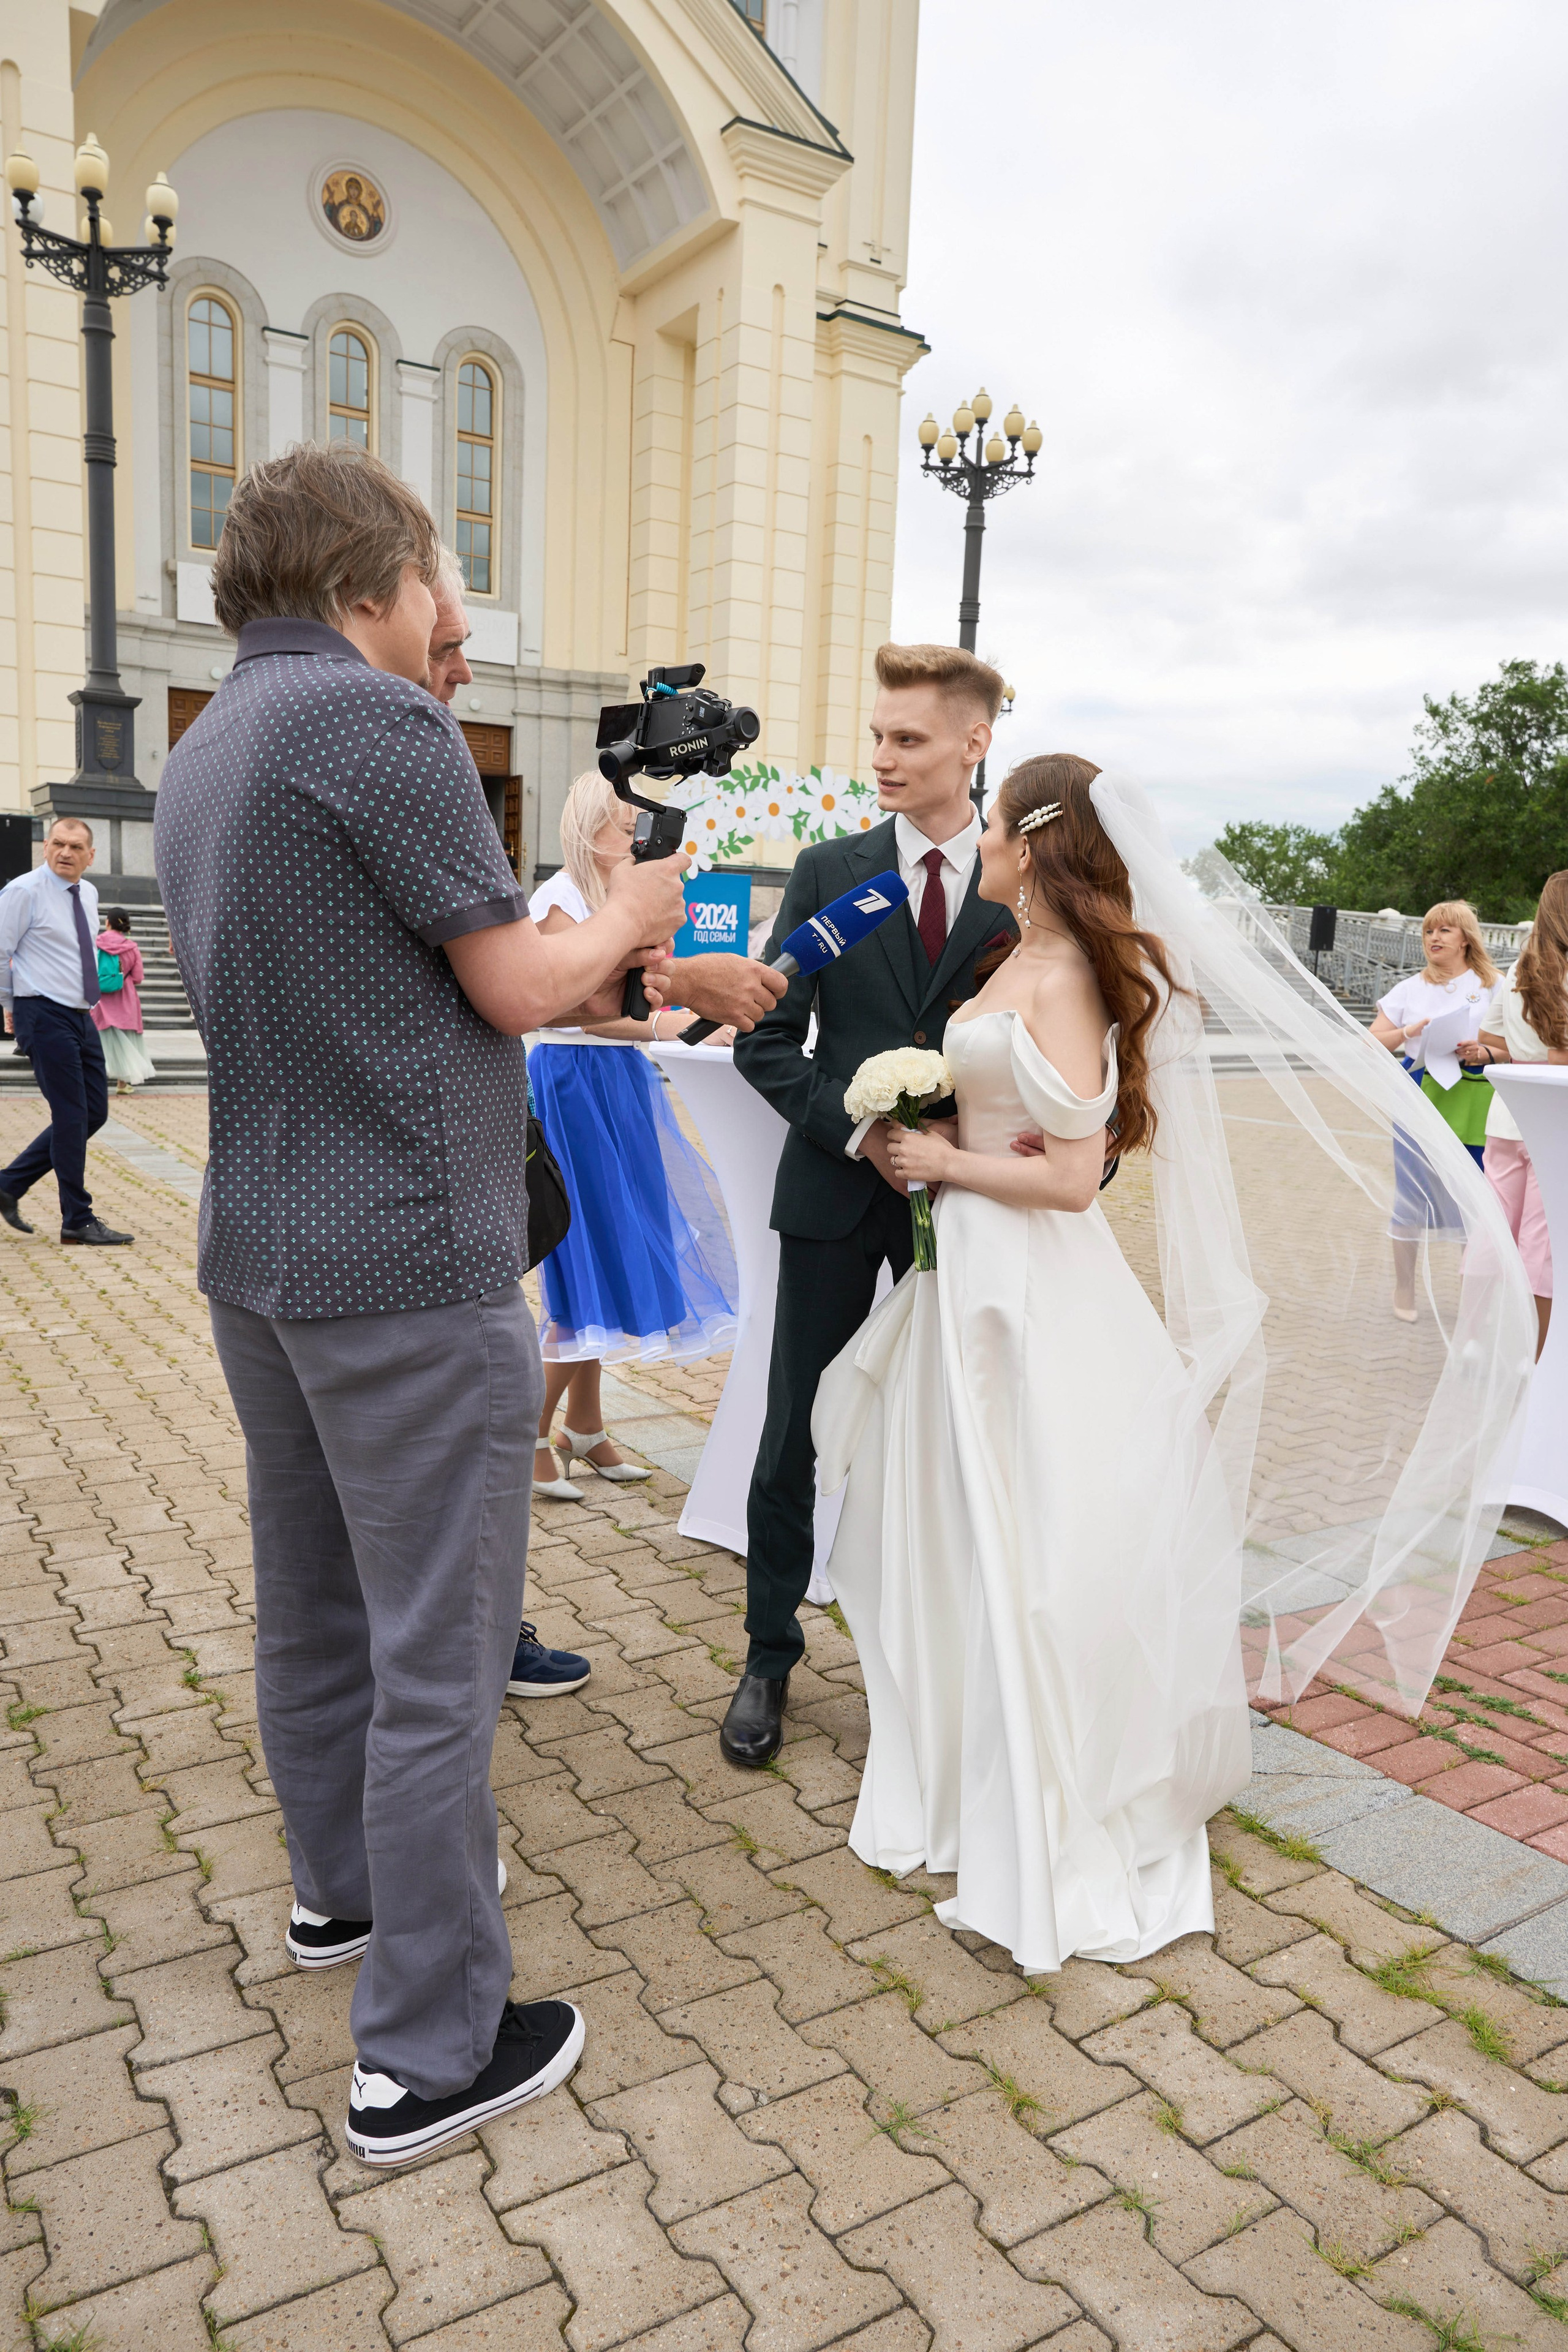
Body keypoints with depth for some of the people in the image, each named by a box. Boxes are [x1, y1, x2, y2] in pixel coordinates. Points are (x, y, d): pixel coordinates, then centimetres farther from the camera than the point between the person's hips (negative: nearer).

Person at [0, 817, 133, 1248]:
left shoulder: (88, 894, 12)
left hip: (81, 1017, 8)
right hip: (45, 1017, -8)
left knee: (94, 1113, 8)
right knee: (72, 1116, -7)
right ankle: (78, 1221, 2)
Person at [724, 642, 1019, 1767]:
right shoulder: (829, 872, 0)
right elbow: (767, 1041, -2)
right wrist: (857, 1129, -15)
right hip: (835, 1194, 0)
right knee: (794, 1441, 7)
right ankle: (770, 1660, 23)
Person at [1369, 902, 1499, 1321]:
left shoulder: (1491, 985, 6)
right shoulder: (1409, 988, 11)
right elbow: (1374, 1040, 6)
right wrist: (1408, 1032, -13)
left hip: (1473, 1103, -1)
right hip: (1420, 1097, 1)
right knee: (1410, 1196, 1)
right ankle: (1404, 1291, 16)